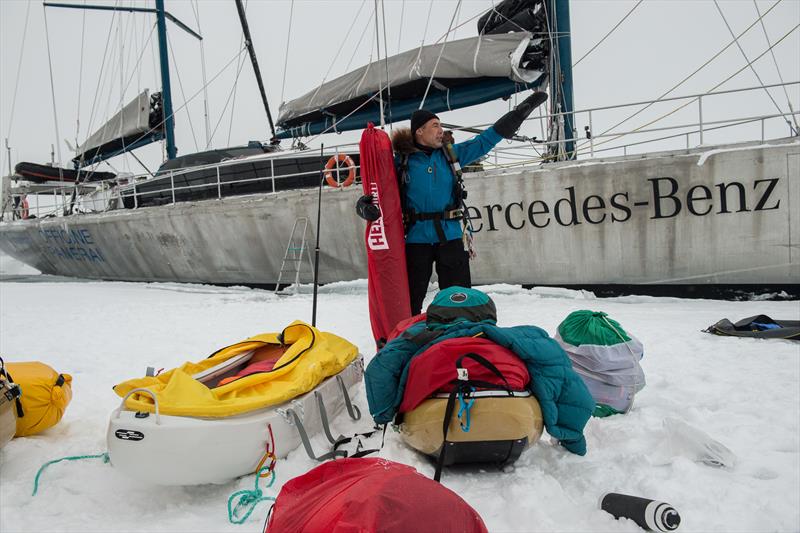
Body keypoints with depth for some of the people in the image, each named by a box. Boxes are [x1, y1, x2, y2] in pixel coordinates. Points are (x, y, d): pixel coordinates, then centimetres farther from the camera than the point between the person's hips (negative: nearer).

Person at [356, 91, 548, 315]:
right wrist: (365, 206, -16)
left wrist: (521, 111, 7)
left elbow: (485, 141, 8)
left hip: (450, 237, 3)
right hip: (417, 239, -2)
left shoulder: (450, 154, 6)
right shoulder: (401, 161, -2)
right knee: (410, 299, 9)